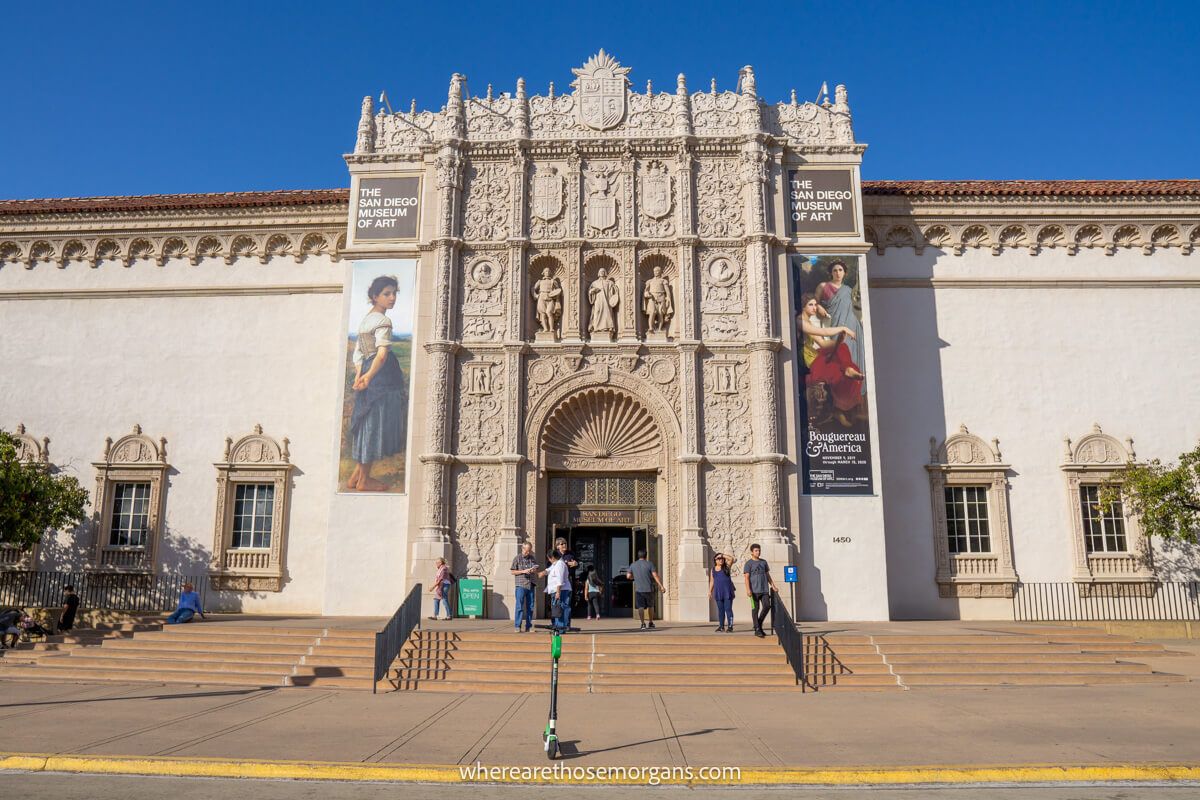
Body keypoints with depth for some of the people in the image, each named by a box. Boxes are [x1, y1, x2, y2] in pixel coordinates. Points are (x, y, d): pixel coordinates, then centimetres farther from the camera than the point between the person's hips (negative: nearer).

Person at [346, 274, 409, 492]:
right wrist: (369, 377, -14)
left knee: (368, 424, 15)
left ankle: (356, 476, 19)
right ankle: (364, 480, 5)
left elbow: (358, 351, 18)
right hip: (382, 376, -9)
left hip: (368, 370, 9)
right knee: (375, 425, -2)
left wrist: (359, 374, 8)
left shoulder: (365, 319, 19)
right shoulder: (383, 321, -10)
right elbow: (382, 354, -20)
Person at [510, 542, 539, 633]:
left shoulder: (533, 559, 13)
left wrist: (534, 571, -3)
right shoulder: (517, 558, 1)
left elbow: (537, 571, 20)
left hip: (531, 585, 4)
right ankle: (517, 626, -2)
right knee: (520, 606, -6)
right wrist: (523, 571, -13)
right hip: (521, 585, -4)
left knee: (530, 607, 5)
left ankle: (529, 626, 11)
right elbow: (513, 571, -1)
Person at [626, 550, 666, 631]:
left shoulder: (633, 565, 5)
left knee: (640, 607, -1)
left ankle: (643, 624, -15)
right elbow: (655, 575, -9)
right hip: (649, 589, 0)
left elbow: (629, 576, 5)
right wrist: (661, 586, -11)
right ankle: (651, 623, 25)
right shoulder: (649, 564, -2)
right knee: (650, 606, 17)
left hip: (638, 590, 0)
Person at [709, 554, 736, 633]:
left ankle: (730, 627, -6)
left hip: (727, 591, -3)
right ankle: (721, 626, 12)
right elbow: (712, 581, 15)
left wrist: (723, 555, -7)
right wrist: (710, 591, 9)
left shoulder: (726, 567, 3)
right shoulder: (713, 569, 12)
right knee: (720, 610, 6)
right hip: (718, 592, 3)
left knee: (728, 609, -7)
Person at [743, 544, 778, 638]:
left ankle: (759, 623, 18)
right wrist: (748, 590, -17)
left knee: (767, 606, -3)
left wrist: (773, 586, 15)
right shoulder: (749, 563, 0)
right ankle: (757, 629, 4)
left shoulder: (764, 562, 15)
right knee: (756, 608, -2)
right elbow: (747, 577, -6)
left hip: (764, 589, 5)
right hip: (755, 590, -5)